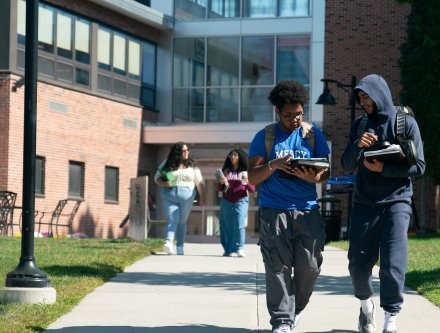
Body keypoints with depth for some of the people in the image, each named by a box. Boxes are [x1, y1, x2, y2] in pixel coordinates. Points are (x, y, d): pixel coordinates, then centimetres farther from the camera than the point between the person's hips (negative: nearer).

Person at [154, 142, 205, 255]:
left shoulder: (192, 165, 8)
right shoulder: (167, 164, 6)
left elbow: (199, 182, 10)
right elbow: (157, 177, 9)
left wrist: (202, 197, 7)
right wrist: (163, 183, -12)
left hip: (186, 196, 1)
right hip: (169, 196, -1)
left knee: (182, 221, 0)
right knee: (172, 220, -6)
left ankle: (180, 246, -4)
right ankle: (169, 242, -14)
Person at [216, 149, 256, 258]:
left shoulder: (245, 172, 7)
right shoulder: (225, 171, 13)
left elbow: (252, 189, 4)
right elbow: (218, 189, 13)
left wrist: (247, 182, -16)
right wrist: (221, 182, -8)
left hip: (241, 201, -3)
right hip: (226, 202, 3)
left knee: (239, 225, -14)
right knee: (226, 226, 0)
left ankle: (240, 249, -19)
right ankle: (228, 250, 4)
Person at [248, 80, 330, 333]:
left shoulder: (314, 135, 10)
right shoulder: (264, 137, 5)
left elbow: (326, 172, 7)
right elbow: (253, 178, 2)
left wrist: (312, 177, -17)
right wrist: (273, 165, -17)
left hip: (307, 210, 2)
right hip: (274, 212, -1)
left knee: (310, 267, -1)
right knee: (278, 267, -6)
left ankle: (297, 307, 24)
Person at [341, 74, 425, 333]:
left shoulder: (406, 123, -1)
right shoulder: (360, 126, 9)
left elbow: (418, 166, -4)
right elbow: (347, 166, 5)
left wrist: (384, 168, -17)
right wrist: (357, 146, -15)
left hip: (396, 203, -3)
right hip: (364, 205, 3)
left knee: (393, 266, -12)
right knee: (358, 265, 4)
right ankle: (366, 305, 30)